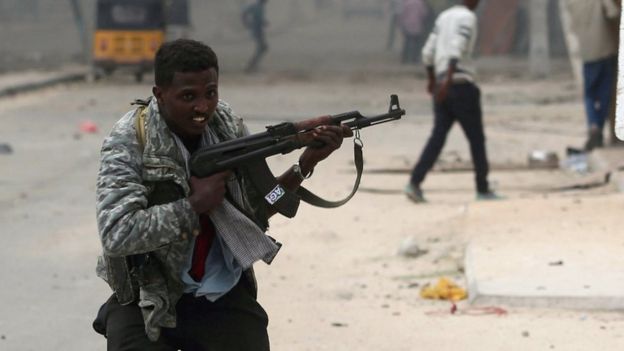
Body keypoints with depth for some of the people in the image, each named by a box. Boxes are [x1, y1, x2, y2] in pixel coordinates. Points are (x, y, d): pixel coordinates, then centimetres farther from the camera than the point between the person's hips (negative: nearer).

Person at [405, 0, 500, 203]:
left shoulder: (443, 17, 15)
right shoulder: (468, 17, -8)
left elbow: (428, 52, 16)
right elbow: (457, 50, -20)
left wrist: (432, 80, 28)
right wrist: (448, 80, -27)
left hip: (441, 87, 7)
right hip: (461, 85, -7)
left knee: (438, 136, 3)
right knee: (476, 138, 4)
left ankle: (415, 183, -10)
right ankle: (483, 190, 9)